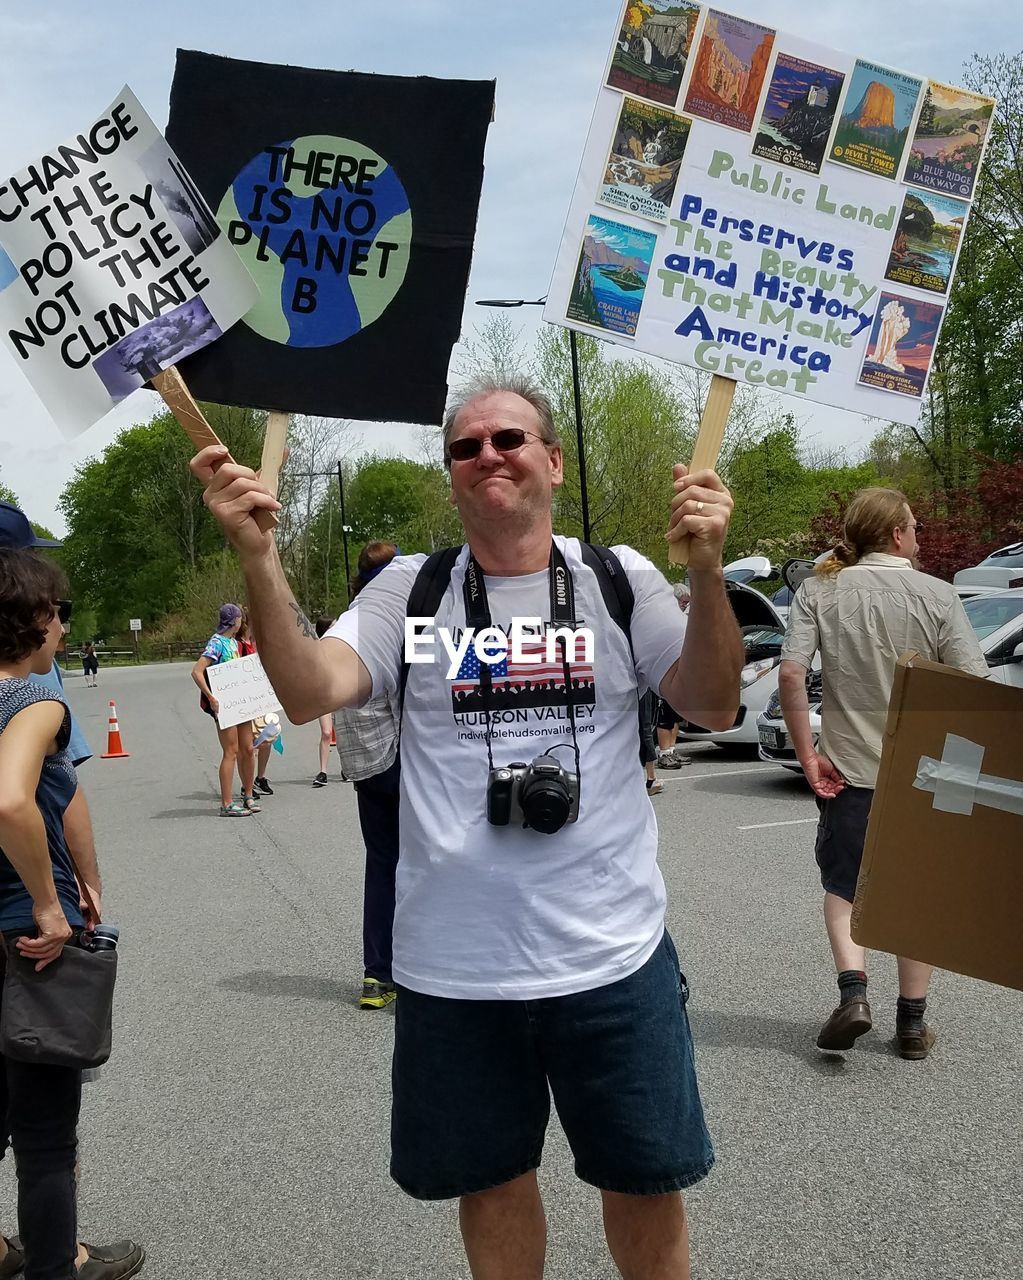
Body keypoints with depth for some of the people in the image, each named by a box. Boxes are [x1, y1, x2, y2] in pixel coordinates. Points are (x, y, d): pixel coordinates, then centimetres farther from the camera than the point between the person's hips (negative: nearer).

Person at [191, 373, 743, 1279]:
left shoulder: (621, 580, 0)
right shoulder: (410, 591, -1)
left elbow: (713, 706, -7)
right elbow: (310, 693, -13)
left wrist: (707, 572, -21)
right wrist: (257, 556, -25)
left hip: (613, 953, 0)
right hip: (454, 964, 1)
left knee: (646, 1181, 16)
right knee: (493, 1180, 19)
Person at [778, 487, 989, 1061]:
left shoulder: (819, 592, -3)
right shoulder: (938, 595, -7)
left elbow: (791, 675, -13)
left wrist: (808, 756, -6)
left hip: (847, 769, 1)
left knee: (843, 887, 18)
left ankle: (853, 992, -1)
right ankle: (913, 1022, 20)